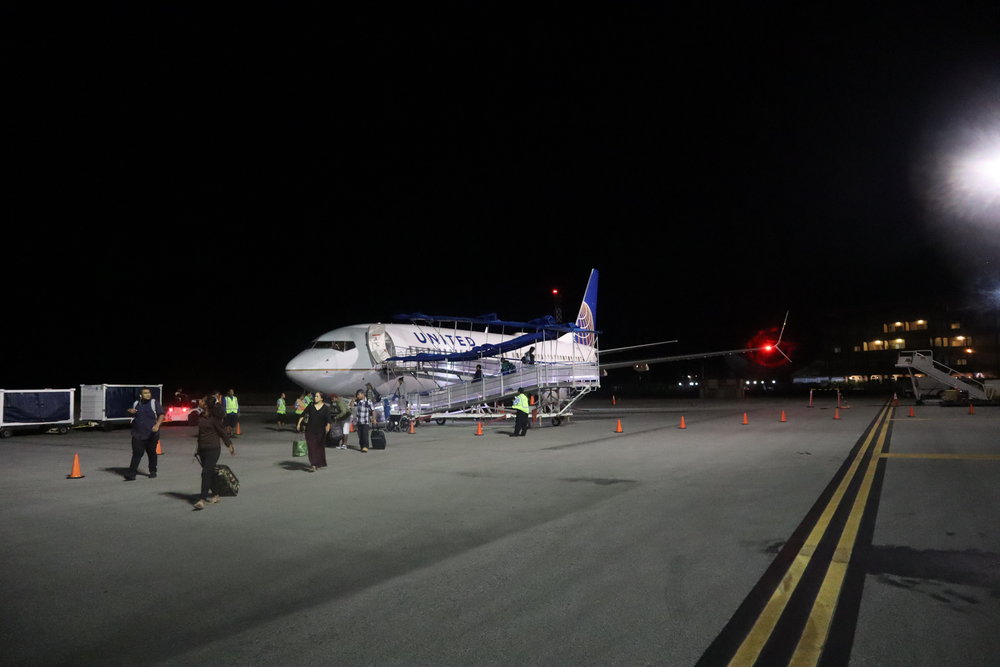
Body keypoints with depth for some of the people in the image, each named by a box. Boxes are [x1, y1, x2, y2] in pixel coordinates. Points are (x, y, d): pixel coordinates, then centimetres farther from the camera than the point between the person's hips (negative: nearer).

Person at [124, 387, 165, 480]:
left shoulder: (154, 403, -1)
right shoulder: (136, 404, 12)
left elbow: (162, 415, -8)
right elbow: (130, 411, 31)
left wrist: (157, 425, -24)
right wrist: (129, 411, 5)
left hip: (151, 434, -2)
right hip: (137, 434, 2)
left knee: (151, 453, 9)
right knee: (136, 453, -6)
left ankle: (153, 472, 23)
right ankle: (131, 474, -8)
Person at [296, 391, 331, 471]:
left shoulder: (326, 408, -4)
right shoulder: (311, 406, 1)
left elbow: (328, 419, -14)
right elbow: (303, 414, 1)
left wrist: (327, 427, -30)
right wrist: (299, 423, -9)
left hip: (320, 432, -1)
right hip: (310, 431, 1)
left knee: (320, 447, 11)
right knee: (311, 447, -6)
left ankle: (319, 464, 26)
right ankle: (313, 465, -9)